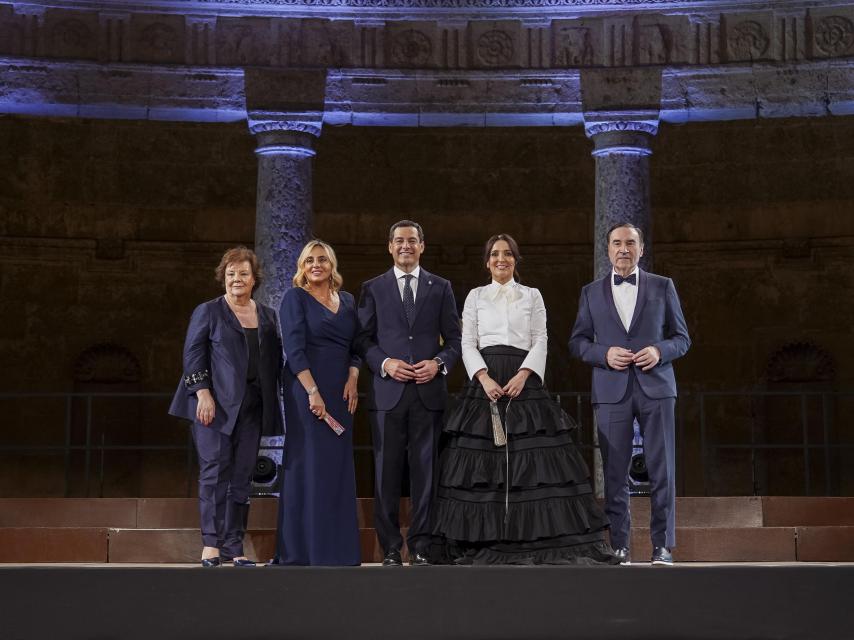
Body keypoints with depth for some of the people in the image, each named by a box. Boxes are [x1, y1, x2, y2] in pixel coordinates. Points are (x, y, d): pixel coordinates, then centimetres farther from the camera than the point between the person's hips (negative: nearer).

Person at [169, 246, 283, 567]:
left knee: (243, 475, 3)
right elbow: (193, 354, -3)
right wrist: (203, 393, -14)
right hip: (217, 403, -4)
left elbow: (275, 359, 16)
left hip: (252, 406, 4)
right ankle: (211, 543, -5)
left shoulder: (267, 316, 16)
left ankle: (234, 546, 7)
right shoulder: (208, 311, 3)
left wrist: (271, 401, 6)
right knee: (215, 469, -7)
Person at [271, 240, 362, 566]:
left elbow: (355, 345, 13)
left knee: (339, 463, 5)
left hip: (341, 392, 5)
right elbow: (294, 348, -10)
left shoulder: (347, 301, 14)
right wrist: (313, 391, -19)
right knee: (308, 462, -5)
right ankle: (303, 547, 0)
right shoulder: (295, 298, -2)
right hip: (306, 389, -5)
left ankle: (338, 544, 10)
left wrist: (353, 379, -5)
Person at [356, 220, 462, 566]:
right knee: (387, 473, 0)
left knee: (425, 470, 1)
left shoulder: (440, 288, 12)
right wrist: (385, 363, -10)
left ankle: (421, 548, 8)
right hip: (388, 392, 0)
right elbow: (363, 339, 6)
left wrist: (439, 363, -7)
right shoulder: (372, 288, 10)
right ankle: (391, 549, 6)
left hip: (428, 391, 1)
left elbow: (454, 338, 11)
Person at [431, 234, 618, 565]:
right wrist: (484, 378, -11)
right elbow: (468, 343, 5)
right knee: (481, 459, -6)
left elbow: (541, 341, 4)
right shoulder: (475, 296, 13)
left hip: (523, 381, 0)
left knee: (533, 457, -7)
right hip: (485, 380, 0)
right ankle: (484, 540, -2)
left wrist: (523, 375, -12)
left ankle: (537, 538, -4)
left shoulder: (532, 296, 12)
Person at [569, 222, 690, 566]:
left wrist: (659, 351, -10)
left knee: (662, 470, -3)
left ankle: (662, 546, 3)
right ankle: (619, 546, 7)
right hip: (612, 391, 1)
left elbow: (682, 337, 9)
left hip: (655, 386, -1)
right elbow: (577, 342, 11)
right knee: (615, 473, 1)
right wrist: (604, 353, -8)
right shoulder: (591, 292, 11)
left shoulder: (662, 286, 9)